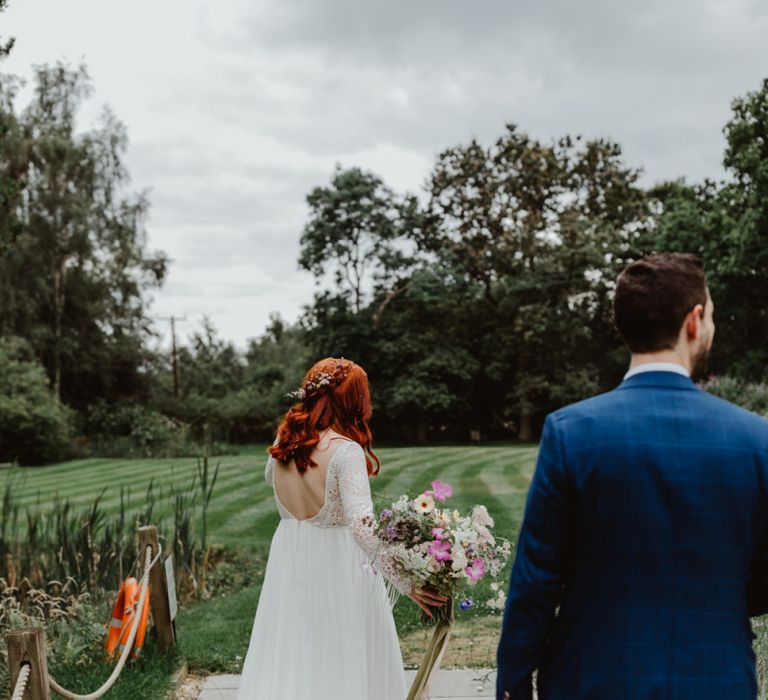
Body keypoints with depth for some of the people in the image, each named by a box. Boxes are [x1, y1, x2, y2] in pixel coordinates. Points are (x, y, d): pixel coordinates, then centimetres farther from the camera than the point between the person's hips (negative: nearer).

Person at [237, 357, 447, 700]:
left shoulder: (283, 442, -1)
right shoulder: (346, 450, -21)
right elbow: (362, 526, -30)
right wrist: (406, 583, -29)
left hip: (289, 560, 6)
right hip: (336, 566, -6)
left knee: (288, 657, 16)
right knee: (342, 660, 10)